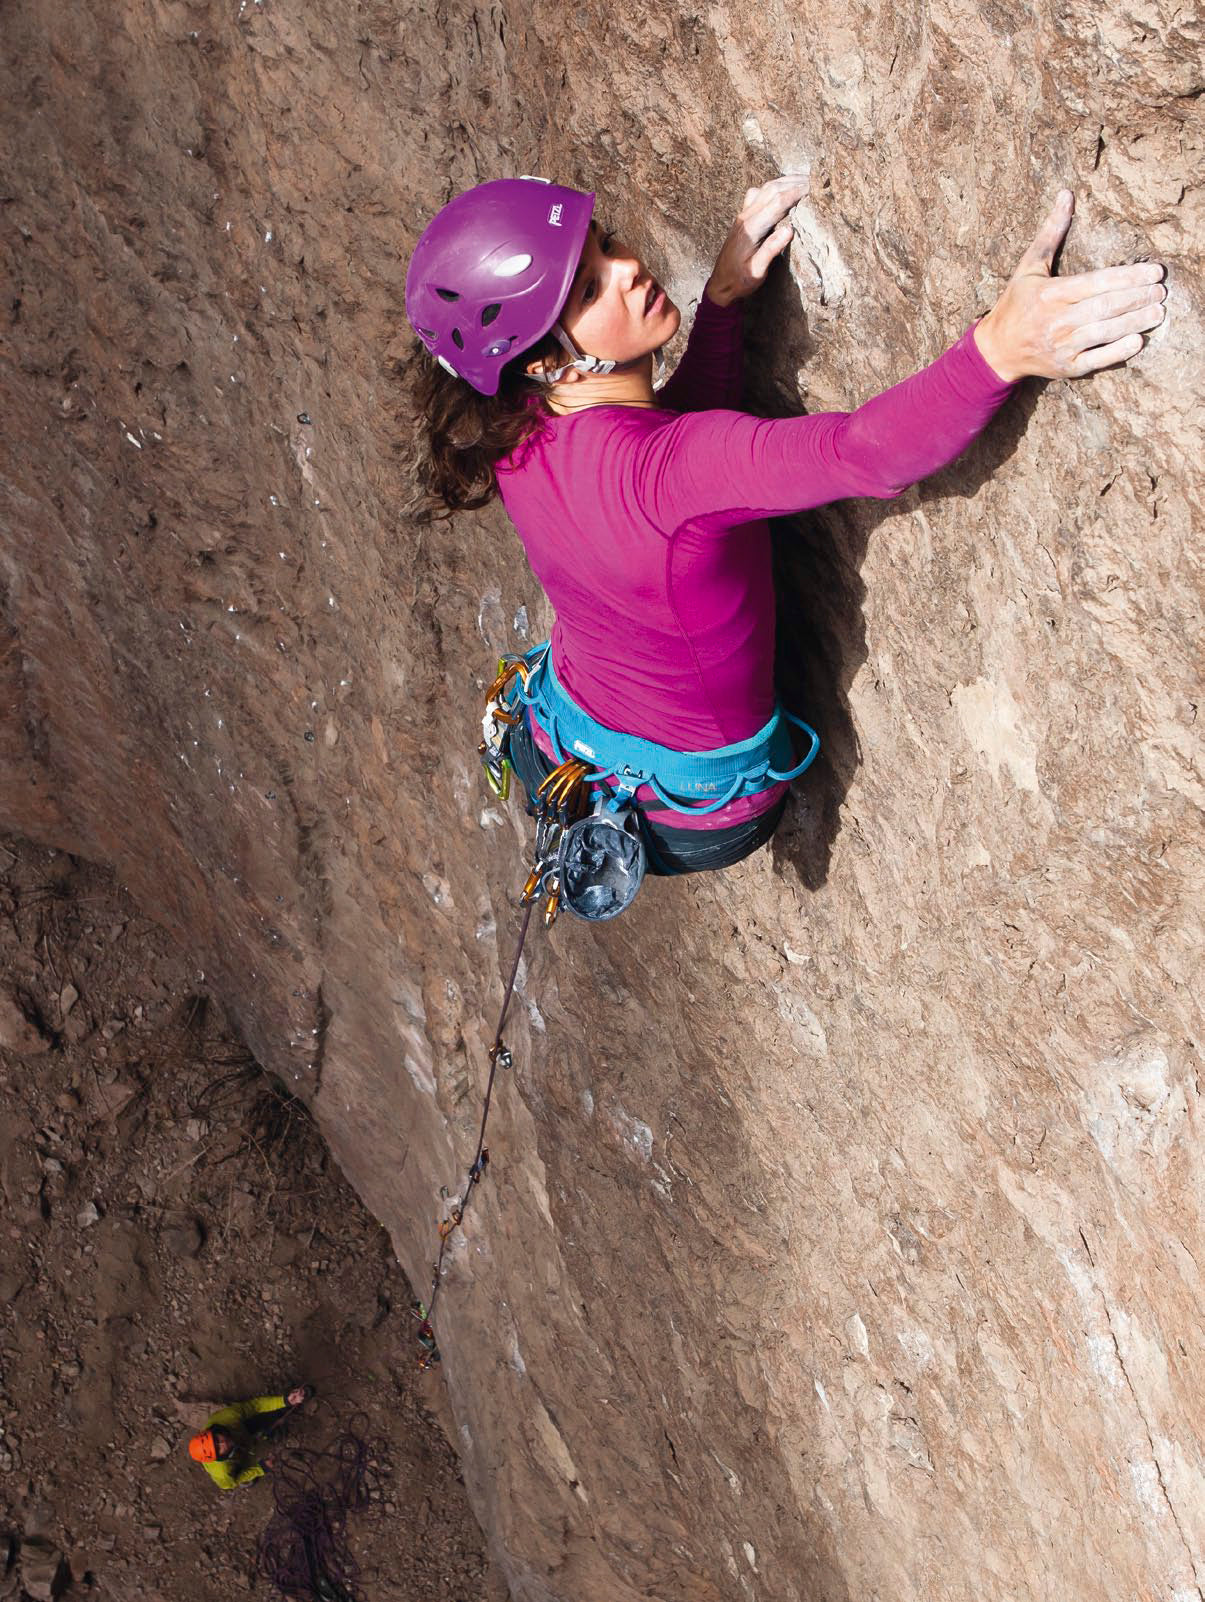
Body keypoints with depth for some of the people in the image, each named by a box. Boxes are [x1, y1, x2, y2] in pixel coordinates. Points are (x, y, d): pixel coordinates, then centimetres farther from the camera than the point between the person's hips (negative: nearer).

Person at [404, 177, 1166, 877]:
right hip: (696, 824, -5)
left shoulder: (519, 428, -16)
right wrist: (1002, 348, -65)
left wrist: (723, 297, -9)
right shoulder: (642, 466, -42)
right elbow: (866, 453, -53)